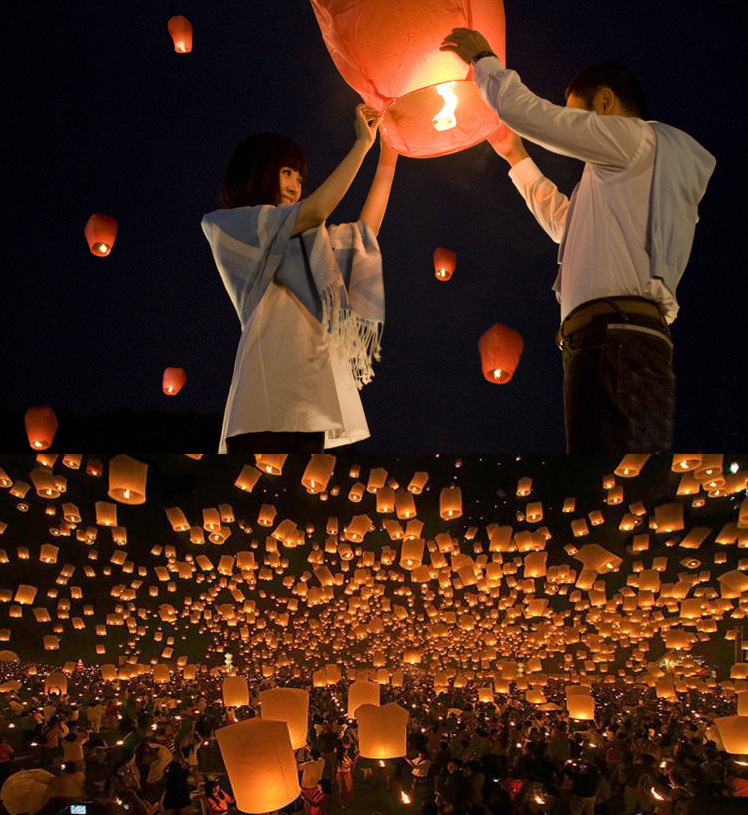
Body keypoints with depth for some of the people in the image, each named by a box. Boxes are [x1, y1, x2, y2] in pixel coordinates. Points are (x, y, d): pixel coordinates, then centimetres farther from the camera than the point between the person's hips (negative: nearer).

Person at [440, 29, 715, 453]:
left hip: (615, 340, -9)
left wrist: (484, 59, 23)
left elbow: (521, 109, 4)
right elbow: (564, 221, 50)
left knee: (608, 447, -20)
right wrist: (517, 157, 53)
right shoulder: (629, 178, 35)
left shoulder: (636, 137, 8)